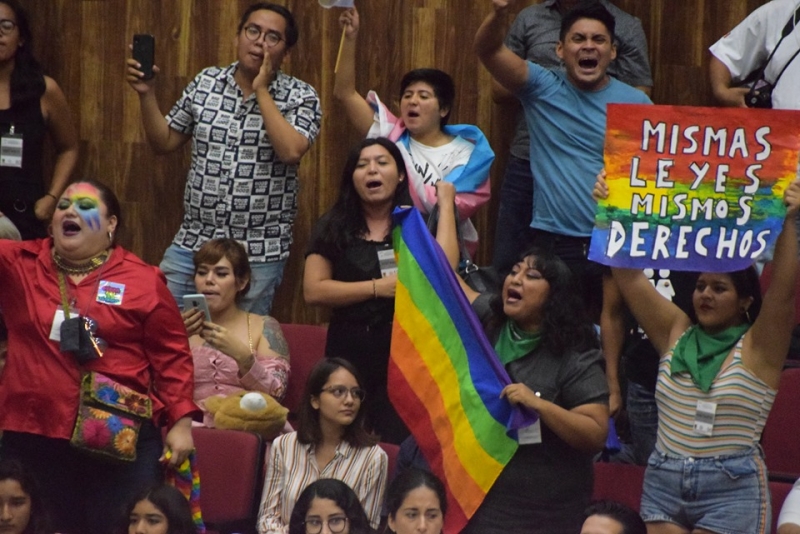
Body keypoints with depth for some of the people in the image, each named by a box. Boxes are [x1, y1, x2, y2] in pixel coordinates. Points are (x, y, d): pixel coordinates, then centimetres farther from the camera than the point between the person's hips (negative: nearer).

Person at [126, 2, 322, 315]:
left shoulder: (301, 97, -4)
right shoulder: (206, 83, 6)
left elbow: (291, 151, -22)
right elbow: (164, 142, 13)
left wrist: (262, 91, -15)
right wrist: (146, 94, -1)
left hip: (258, 254, -3)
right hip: (193, 242, 3)